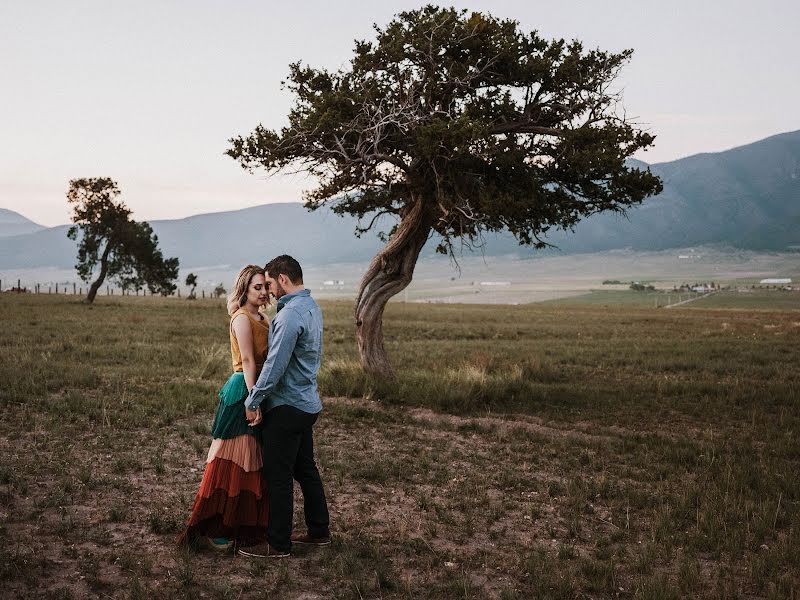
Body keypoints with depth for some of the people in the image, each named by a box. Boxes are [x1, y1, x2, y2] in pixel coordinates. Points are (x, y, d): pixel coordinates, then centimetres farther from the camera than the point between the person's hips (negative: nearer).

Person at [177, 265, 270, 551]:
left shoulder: (262, 320, 15)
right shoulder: (242, 318, -12)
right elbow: (248, 362, -18)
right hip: (243, 391, -9)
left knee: (252, 461, 14)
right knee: (234, 460, -5)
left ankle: (245, 525, 25)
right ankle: (214, 530, 4)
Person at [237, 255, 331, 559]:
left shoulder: (290, 314, -21)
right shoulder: (312, 307, 11)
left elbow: (275, 365, -24)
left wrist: (253, 400, -15)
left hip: (286, 407, -10)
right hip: (307, 403, 10)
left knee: (279, 476, -1)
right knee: (306, 468, 18)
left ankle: (278, 544, 8)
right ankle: (319, 530, 28)